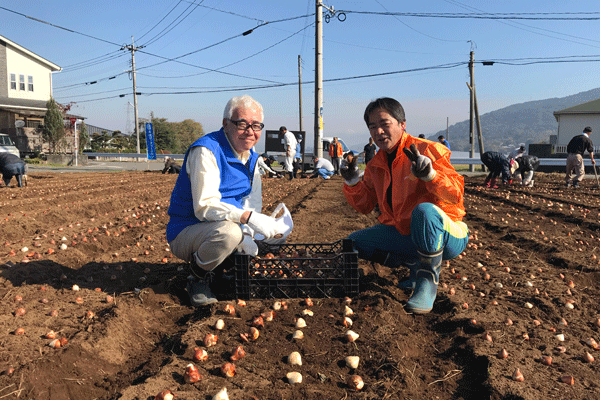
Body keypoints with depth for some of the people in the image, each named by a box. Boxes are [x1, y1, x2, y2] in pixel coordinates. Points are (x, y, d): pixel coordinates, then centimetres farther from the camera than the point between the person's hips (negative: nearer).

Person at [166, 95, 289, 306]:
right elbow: (205, 206, -31)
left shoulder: (251, 156, 5)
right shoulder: (206, 150, -22)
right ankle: (198, 278, -9)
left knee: (279, 224, 1)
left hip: (219, 230, 8)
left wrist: (246, 234, -19)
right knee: (228, 231, -37)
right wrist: (249, 218, -42)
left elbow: (252, 202, 1)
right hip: (186, 233, -8)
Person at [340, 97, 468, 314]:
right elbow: (365, 205, 11)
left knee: (424, 210, -40)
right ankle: (416, 264, 1)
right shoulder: (376, 164, 7)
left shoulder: (427, 150, -13)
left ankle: (428, 280, -23)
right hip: (403, 235, 7)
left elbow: (456, 195, -21)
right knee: (352, 243, -3)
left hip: (446, 235, -7)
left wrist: (430, 174, -40)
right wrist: (352, 183, -8)